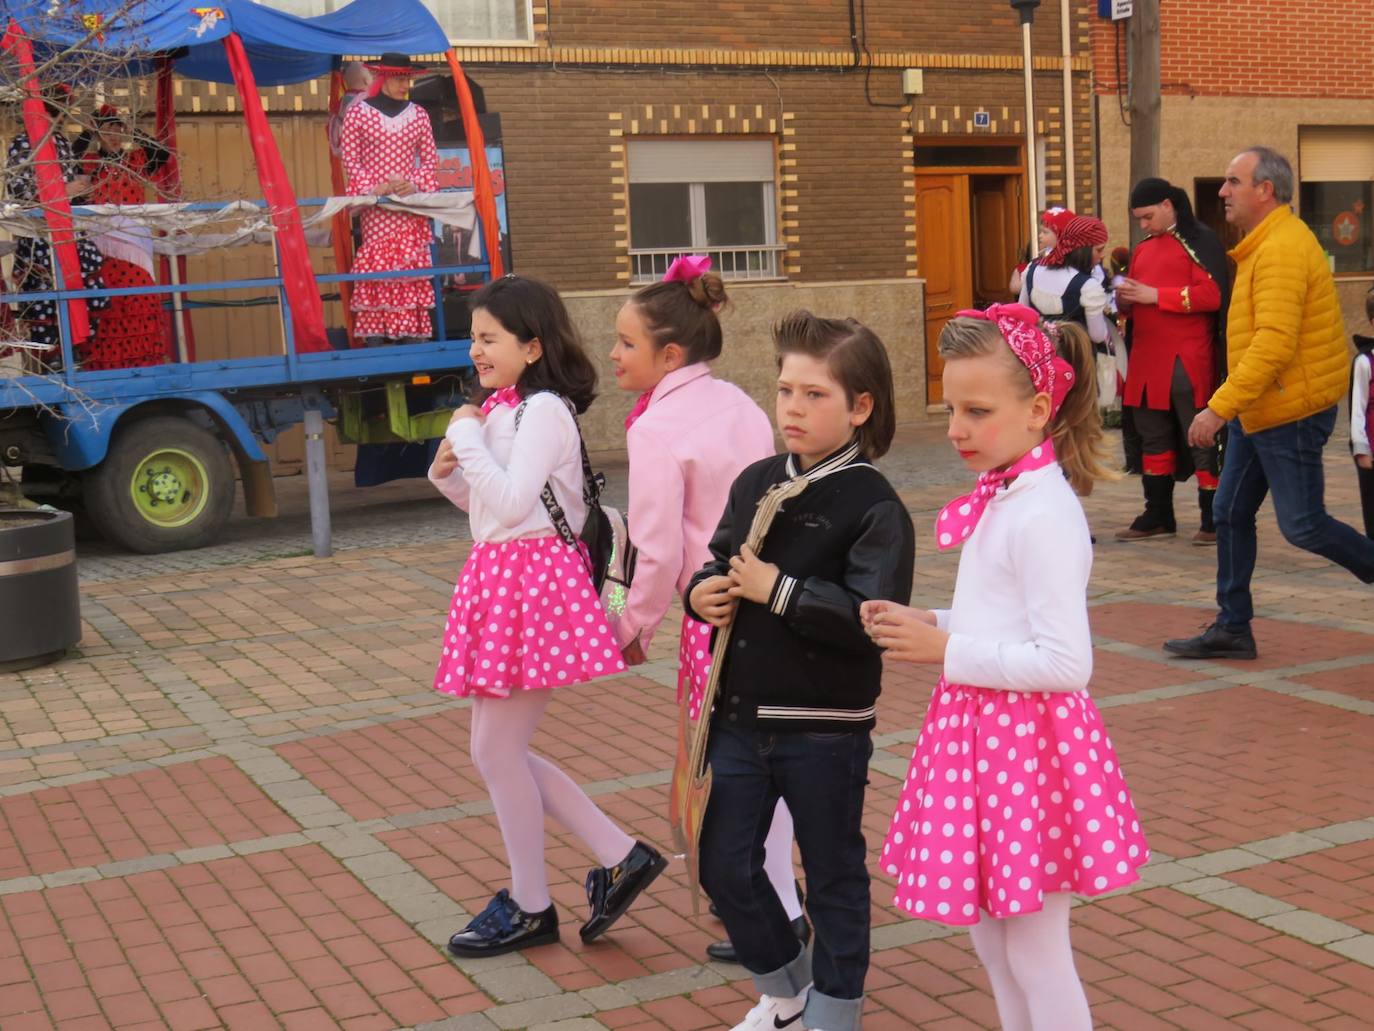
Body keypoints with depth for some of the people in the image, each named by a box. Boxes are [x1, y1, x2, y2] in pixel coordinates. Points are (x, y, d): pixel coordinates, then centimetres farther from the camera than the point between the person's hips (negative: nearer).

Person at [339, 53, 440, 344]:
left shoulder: (418, 114, 9)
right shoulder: (358, 112, 0)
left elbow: (430, 159, 10)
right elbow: (349, 159, -1)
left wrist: (415, 184, -8)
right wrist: (373, 187, -14)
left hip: (411, 203, 3)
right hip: (375, 205, -3)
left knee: (413, 265, -2)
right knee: (378, 264, -8)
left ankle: (410, 332, 1)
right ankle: (374, 335, -6)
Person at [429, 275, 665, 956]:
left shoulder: (543, 410, -13)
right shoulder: (502, 409, 15)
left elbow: (511, 503, -23)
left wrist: (467, 438, -14)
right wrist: (447, 473, 3)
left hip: (531, 582, -10)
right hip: (498, 580, 10)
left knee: (497, 749, -1)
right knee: (497, 750, 13)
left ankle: (530, 908, 15)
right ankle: (620, 857, 19)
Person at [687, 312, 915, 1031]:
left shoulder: (873, 506, -14)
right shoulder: (756, 482, 6)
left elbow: (875, 619, -24)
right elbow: (720, 563, 18)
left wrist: (779, 590, -23)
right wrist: (702, 593, -4)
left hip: (825, 728, -6)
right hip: (740, 715, 6)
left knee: (833, 876, 11)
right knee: (724, 865, 13)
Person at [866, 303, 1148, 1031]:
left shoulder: (1043, 514, -22)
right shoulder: (1003, 498, 7)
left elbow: (1066, 664, -26)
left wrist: (946, 651, -21)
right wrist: (928, 624, 2)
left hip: (1024, 740, -10)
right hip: (981, 732, 10)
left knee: (1035, 955, 5)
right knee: (990, 938, 23)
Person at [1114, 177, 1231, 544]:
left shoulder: (1199, 241, -5)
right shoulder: (1143, 249, 17)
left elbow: (1212, 294, -17)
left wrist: (1154, 295, -19)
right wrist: (1125, 300, 0)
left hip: (1188, 362, -8)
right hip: (1148, 359, 8)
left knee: (1200, 440, -3)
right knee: (1153, 440, 12)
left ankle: (1215, 520, 5)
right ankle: (1157, 516, 21)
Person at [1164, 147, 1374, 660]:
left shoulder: (1282, 250, -19)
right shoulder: (1265, 246, 14)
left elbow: (1274, 344, -28)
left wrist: (1219, 407, -28)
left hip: (1291, 413, -10)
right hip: (1259, 411, 10)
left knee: (1302, 525, -3)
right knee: (1230, 513, 10)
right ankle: (1232, 628, 16)